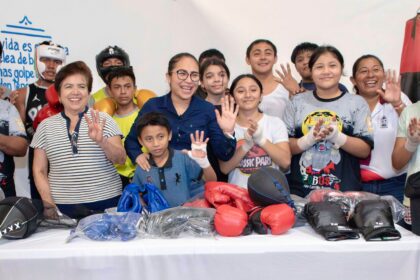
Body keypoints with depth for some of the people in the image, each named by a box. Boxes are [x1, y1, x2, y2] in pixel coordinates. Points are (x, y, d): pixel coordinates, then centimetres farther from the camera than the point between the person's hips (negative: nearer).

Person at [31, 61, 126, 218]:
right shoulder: (45, 126, 6)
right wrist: (49, 205, -3)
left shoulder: (103, 120, 2)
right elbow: (39, 171, 8)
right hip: (63, 207, 1)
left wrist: (101, 141, -21)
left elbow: (121, 160, -4)